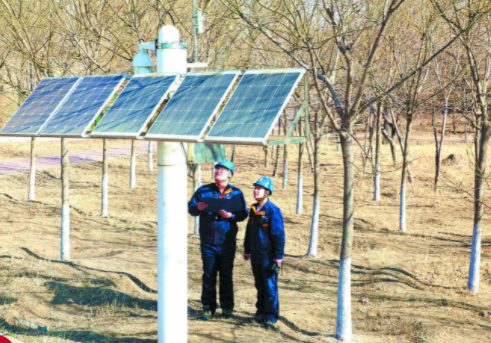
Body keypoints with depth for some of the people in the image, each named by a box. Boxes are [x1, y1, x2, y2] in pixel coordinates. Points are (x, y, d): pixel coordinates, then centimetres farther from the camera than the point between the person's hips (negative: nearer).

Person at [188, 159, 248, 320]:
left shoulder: (236, 193, 4)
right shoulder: (203, 191, 7)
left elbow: (244, 213, 2)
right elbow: (190, 207, 6)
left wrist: (231, 216, -17)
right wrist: (198, 207, -16)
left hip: (227, 241, -1)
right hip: (208, 241, 1)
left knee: (226, 275, 6)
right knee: (208, 274, 3)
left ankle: (227, 307, 15)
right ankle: (208, 307, 10)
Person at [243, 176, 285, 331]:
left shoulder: (273, 211, -12)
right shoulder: (253, 209, 10)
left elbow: (279, 235, -12)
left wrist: (278, 256, -14)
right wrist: (247, 250, 21)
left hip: (268, 256, -7)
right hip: (256, 255, 7)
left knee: (270, 286, -4)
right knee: (260, 285, 13)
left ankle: (271, 318, 0)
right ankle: (261, 313, 21)